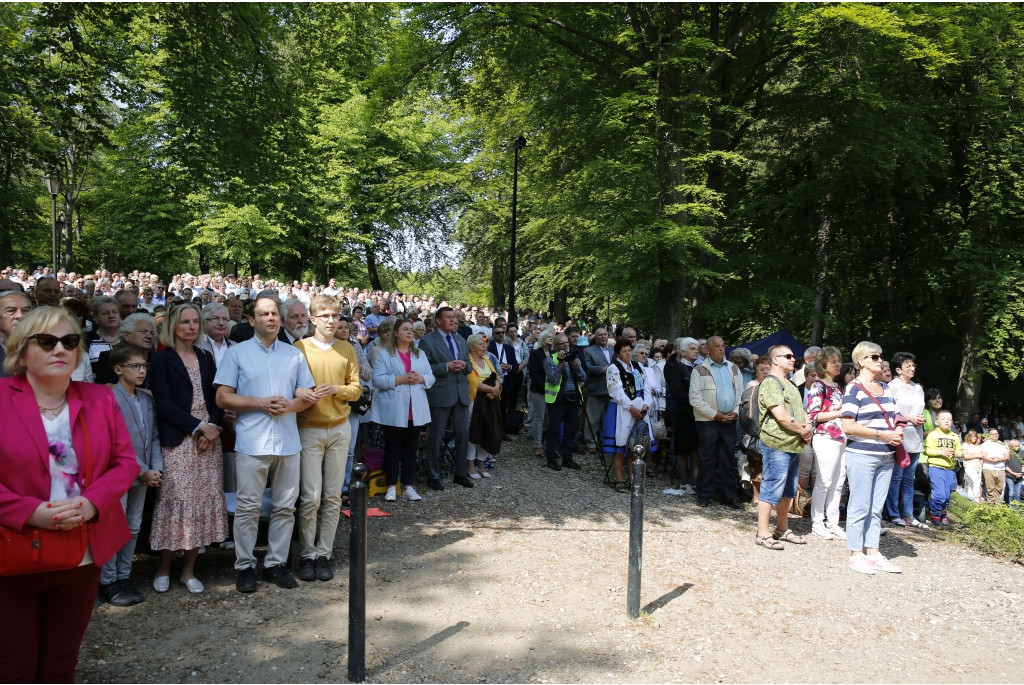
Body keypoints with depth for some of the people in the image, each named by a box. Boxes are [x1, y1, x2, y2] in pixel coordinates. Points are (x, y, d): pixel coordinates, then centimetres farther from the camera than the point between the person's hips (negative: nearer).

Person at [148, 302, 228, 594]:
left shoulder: (206, 358, 15)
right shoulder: (162, 359, 2)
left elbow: (216, 398, 11)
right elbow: (164, 404, -7)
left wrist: (214, 427, -6)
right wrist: (198, 426, -12)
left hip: (209, 439, 4)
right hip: (178, 441, -4)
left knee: (205, 502, 2)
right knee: (176, 501, -5)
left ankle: (189, 570, 13)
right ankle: (164, 567, 14)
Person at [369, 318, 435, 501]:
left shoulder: (420, 354, 13)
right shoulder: (384, 354, -1)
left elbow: (431, 377, 10)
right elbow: (378, 380, -10)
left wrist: (420, 378, -11)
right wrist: (399, 379, -19)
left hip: (416, 411, 4)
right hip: (393, 411, -4)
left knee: (411, 449, 8)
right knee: (393, 449, 4)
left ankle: (408, 487, 15)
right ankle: (392, 487, 13)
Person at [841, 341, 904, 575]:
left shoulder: (884, 388, 13)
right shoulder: (854, 389, -9)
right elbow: (848, 426, -16)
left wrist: (898, 430, 3)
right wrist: (881, 434, -17)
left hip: (885, 457, 7)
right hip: (861, 455, -7)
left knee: (876, 508, 12)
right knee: (860, 507, 0)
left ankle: (873, 553, 21)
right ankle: (856, 555, 9)